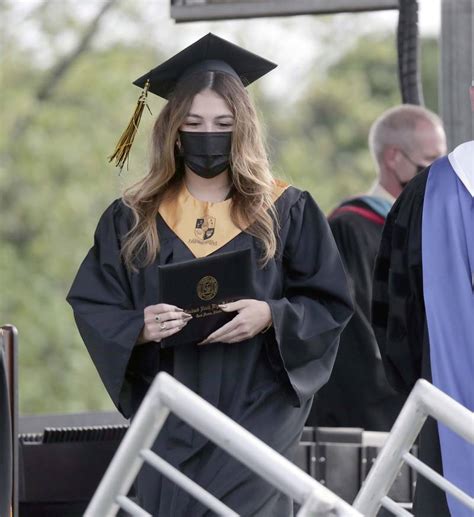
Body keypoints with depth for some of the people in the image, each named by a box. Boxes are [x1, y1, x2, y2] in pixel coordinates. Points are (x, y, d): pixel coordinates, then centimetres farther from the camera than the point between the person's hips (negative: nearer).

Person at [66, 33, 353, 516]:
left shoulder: (286, 212, 4)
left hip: (257, 412, -2)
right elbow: (92, 305, 5)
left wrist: (271, 315, -17)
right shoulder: (132, 219, 8)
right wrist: (140, 326, -16)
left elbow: (330, 304, 3)